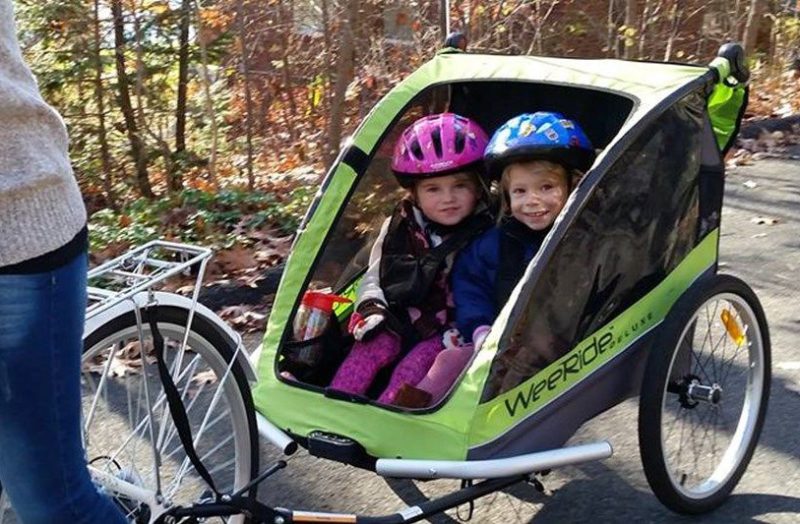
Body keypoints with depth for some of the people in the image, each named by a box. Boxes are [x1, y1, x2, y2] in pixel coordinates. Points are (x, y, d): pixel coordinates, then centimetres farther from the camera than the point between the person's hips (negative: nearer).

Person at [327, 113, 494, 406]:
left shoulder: (489, 233, -6)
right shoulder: (400, 227, 5)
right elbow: (376, 275, 9)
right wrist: (371, 309, -9)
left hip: (448, 331, -3)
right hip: (400, 320, 4)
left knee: (414, 365, -24)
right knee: (367, 351, -18)